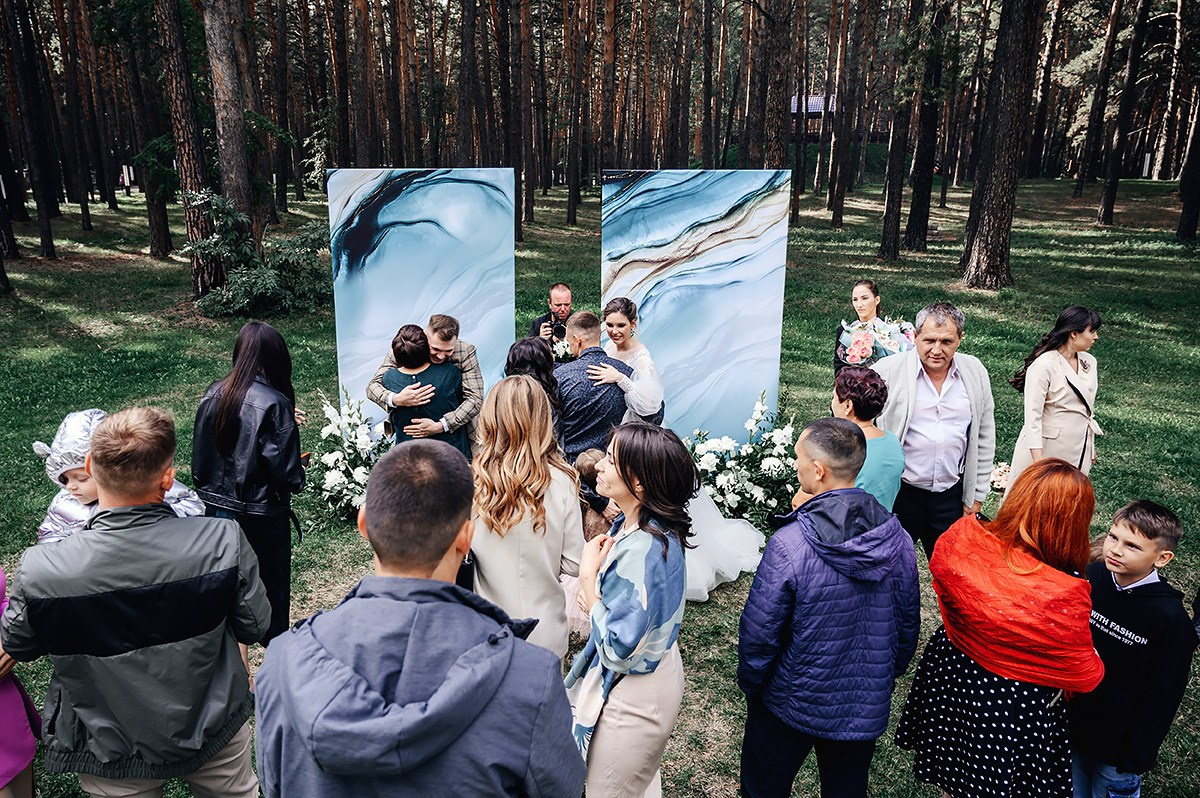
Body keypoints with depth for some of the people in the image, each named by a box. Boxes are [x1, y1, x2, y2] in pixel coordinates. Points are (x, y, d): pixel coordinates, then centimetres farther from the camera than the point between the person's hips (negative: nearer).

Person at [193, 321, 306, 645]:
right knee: (272, 588, 13)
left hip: (216, 508, 5)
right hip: (261, 515, -5)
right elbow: (287, 474, -20)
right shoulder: (275, 404, -20)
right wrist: (299, 476, 1)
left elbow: (199, 457, 4)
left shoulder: (214, 394, -4)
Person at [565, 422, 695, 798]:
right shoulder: (632, 525, -5)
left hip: (633, 695, -9)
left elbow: (618, 650, -29)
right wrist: (594, 595, -11)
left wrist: (588, 576, -22)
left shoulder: (643, 550, -34)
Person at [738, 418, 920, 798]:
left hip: (792, 704, -4)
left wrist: (750, 683, 0)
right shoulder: (898, 539, -12)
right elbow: (908, 624, 1)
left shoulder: (788, 545, -28)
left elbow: (758, 631, -19)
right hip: (867, 706, 4)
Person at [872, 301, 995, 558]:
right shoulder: (887, 371, -8)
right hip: (896, 494, -3)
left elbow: (984, 438, 12)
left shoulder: (976, 373, 4)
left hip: (952, 496, 3)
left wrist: (977, 495, 11)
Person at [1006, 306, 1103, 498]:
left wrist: (1091, 446, 22)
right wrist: (1038, 460, -23)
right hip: (1046, 447, -7)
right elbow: (1032, 416, -19)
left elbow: (1088, 409, 17)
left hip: (1079, 449, 7)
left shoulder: (1089, 362, 5)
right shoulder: (1044, 365, -17)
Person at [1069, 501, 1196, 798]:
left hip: (1117, 745, -3)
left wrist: (1139, 756, -8)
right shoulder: (1087, 577, -12)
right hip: (1067, 725, 3)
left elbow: (1164, 695, -13)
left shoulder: (1172, 618, -20)